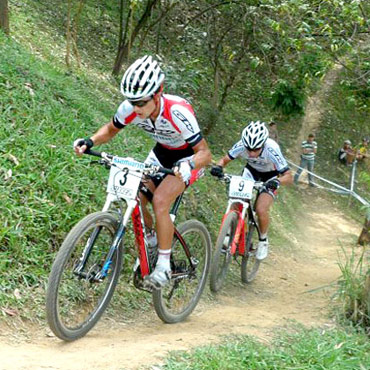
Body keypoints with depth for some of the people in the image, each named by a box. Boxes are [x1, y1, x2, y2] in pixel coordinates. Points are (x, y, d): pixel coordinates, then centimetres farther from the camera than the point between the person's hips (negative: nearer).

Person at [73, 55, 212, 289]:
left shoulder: (177, 112, -37)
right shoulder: (130, 108, -23)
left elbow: (205, 153, -32)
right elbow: (111, 130, -2)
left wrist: (189, 164, -53)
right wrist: (90, 142, -21)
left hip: (188, 155, -6)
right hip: (162, 152, 6)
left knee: (160, 200, -25)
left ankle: (164, 266, -14)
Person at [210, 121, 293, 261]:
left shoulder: (272, 149, -38)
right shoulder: (241, 145, -30)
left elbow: (288, 176, -34)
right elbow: (224, 160, -16)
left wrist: (277, 181, -54)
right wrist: (218, 167, -38)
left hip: (270, 175, -3)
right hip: (252, 170, 3)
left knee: (261, 209, -18)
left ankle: (263, 241, 9)